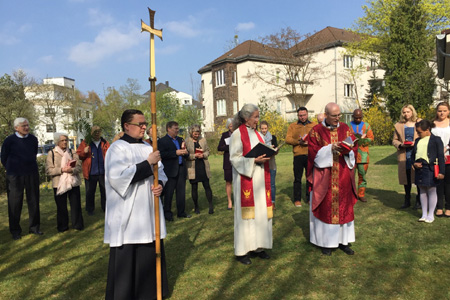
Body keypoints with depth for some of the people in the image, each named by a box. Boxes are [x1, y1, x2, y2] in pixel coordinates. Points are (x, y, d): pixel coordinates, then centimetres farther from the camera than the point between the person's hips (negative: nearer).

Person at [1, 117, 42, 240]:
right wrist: (12, 169, 10)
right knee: (15, 203, 3)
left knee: (34, 201, 8)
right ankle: (15, 230, 15)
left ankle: (34, 227, 21)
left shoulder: (33, 139, 3)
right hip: (15, 175, -3)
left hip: (32, 174, 3)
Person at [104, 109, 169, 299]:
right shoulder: (117, 148, -10)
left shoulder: (147, 148, 11)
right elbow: (117, 177, -23)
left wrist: (160, 184, -6)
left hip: (148, 212, 7)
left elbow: (159, 171, 17)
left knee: (151, 252, 13)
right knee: (126, 255, 2)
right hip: (127, 215, -6)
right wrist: (148, 163, -21)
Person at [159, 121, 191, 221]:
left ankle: (181, 212, 20)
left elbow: (185, 153, 20)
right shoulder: (162, 141, -3)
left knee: (181, 192, 10)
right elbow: (162, 154, -17)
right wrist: (176, 153, -21)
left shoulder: (180, 140, 17)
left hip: (181, 169, 6)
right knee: (169, 193, 2)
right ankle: (167, 213, 13)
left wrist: (186, 152, -4)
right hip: (170, 170, -6)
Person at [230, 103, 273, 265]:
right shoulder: (237, 134, -7)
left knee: (261, 212, 7)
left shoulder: (257, 134, 14)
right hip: (245, 178, -7)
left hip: (259, 178, 7)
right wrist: (254, 160, -21)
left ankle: (257, 246, 17)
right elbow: (234, 158, -12)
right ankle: (242, 251, 7)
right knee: (245, 214, -2)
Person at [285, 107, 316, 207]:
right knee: (297, 178, 3)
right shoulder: (292, 126, 8)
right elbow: (288, 139, -2)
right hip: (298, 155, -1)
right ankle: (297, 199, 12)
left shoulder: (314, 125, 12)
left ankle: (309, 198, 20)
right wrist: (298, 142, -17)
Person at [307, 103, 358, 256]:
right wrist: (330, 148, -21)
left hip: (343, 177, 4)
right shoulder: (316, 131, -3)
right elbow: (314, 153, -9)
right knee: (326, 208, 2)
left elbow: (354, 146, 5)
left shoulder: (345, 128, 7)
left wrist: (347, 149, -16)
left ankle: (343, 241, 21)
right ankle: (326, 242, 14)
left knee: (344, 207, 9)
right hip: (324, 177, -3)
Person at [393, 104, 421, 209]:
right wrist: (401, 144, -9)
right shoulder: (398, 125, 10)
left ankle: (419, 200, 15)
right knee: (406, 179, 8)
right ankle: (407, 201, 19)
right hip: (404, 156, 2)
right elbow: (394, 140, 11)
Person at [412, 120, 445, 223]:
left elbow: (441, 156, -6)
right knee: (422, 191, 11)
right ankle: (424, 214, 20)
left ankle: (431, 215, 13)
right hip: (419, 169, 6)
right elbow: (413, 155, 21)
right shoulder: (417, 140, 13)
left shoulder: (436, 140, -3)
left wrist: (441, 171, -11)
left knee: (431, 191, 3)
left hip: (430, 169, -5)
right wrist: (414, 163, 1)